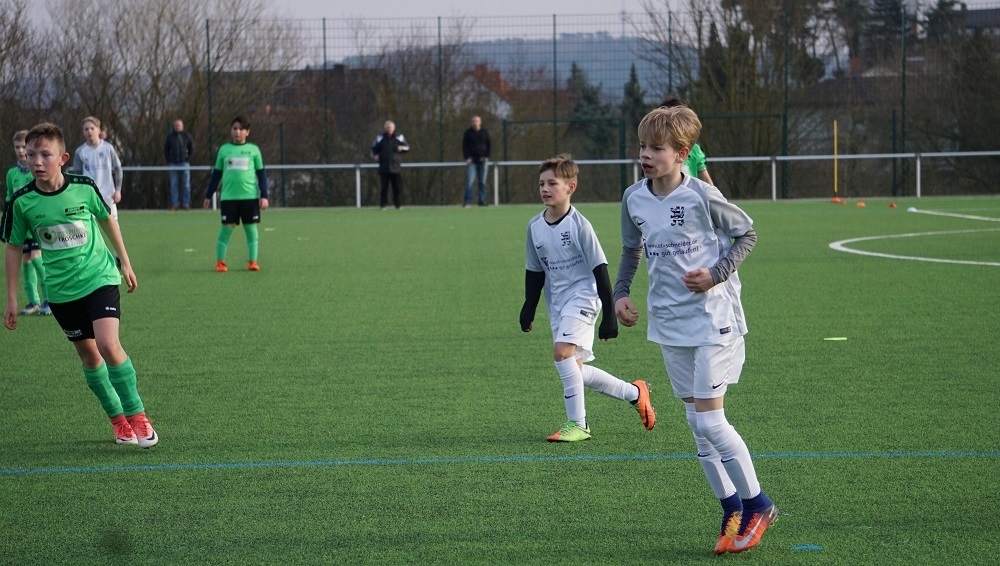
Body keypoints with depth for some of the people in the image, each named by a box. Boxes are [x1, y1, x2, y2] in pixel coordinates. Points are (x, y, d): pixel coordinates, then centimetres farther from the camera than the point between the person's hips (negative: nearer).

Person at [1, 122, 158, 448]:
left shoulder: (84, 188, -11)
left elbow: (106, 220, 8)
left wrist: (125, 262, 15)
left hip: (100, 278, -2)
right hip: (61, 290, 2)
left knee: (108, 344, -19)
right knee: (88, 355, 8)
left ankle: (137, 415, -5)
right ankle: (118, 420, 23)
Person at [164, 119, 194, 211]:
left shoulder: (187, 136, 4)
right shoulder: (170, 137, 8)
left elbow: (192, 148, 7)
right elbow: (166, 149, 13)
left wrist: (188, 159, -4)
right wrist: (168, 161, 1)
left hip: (184, 163, -2)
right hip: (173, 164, 2)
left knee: (186, 185, -1)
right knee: (173, 185, 2)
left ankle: (186, 204, 2)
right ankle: (174, 204, 6)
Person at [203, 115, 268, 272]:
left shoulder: (254, 150, 5)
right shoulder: (224, 150, 8)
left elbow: (261, 174, 7)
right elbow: (216, 174, 13)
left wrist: (264, 196, -1)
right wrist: (208, 196, 12)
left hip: (250, 197, 0)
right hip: (228, 197, 0)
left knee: (251, 228, 2)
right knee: (226, 228, -1)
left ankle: (253, 261, 9)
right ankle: (220, 262, 5)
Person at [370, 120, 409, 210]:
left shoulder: (399, 137, 8)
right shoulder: (380, 138, 8)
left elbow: (407, 147, 13)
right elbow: (374, 148, 17)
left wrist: (402, 148, -9)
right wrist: (374, 155, -4)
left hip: (395, 166, 1)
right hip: (384, 167, 0)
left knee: (397, 186, -2)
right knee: (384, 186, -3)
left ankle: (397, 204, 9)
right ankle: (382, 205, 5)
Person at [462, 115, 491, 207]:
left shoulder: (485, 132, 9)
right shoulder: (468, 133, 4)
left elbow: (489, 145, 11)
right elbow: (464, 146, 3)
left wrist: (487, 156, -1)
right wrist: (467, 157, -8)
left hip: (482, 160, 2)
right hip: (471, 160, -2)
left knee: (482, 182, 4)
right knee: (470, 181, -12)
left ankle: (482, 201, 8)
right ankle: (467, 201, -13)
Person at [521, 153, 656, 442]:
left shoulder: (578, 224, -13)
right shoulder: (535, 226, 3)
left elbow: (600, 269, -11)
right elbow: (534, 271, 15)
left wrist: (609, 314, -13)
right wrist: (529, 308, 11)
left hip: (582, 296, -7)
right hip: (557, 301, 7)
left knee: (562, 351, -25)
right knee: (575, 369, 7)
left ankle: (577, 423, -15)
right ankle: (634, 393, 27)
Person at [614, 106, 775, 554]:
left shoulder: (702, 196, -15)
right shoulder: (634, 199, 2)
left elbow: (747, 234, -3)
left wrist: (716, 274, -15)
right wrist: (621, 292, 6)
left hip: (712, 319, -6)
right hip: (669, 324, 6)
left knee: (709, 420, -9)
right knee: (697, 423, 7)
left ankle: (757, 504, 8)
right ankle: (732, 511, 18)